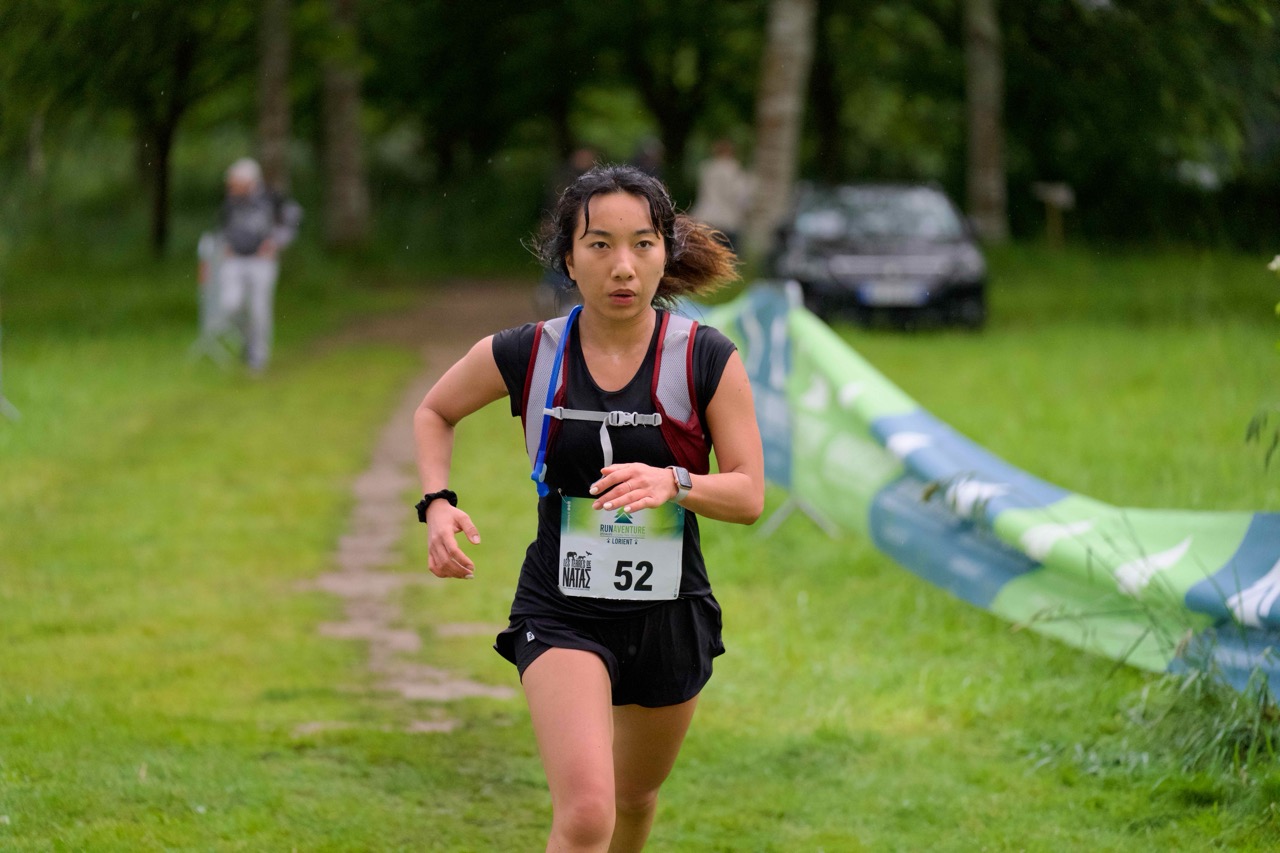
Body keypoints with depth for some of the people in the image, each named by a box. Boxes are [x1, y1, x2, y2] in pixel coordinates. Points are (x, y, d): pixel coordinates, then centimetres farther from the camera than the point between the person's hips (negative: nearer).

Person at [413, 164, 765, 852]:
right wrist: (437, 504, -4)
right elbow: (434, 412, 13)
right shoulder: (523, 355, -7)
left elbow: (749, 496, -9)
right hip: (562, 612, -2)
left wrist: (671, 482, -28)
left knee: (635, 796, 23)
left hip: (671, 613, 2)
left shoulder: (709, 361, -9)